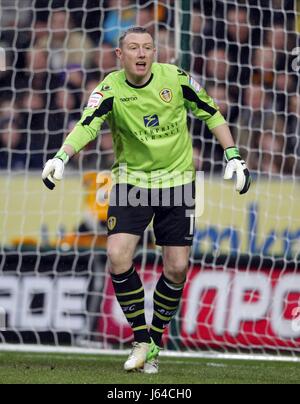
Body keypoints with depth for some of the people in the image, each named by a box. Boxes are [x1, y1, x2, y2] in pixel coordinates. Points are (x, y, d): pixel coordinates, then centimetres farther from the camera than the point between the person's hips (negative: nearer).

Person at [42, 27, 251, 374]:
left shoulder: (175, 78, -9)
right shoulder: (110, 90, -14)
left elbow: (210, 113, 5)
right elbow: (87, 125, -29)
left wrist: (233, 156, 2)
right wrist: (61, 156, -47)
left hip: (177, 179, 1)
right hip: (131, 181, -1)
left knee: (177, 269, -2)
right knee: (117, 256, -18)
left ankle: (155, 342, 19)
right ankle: (141, 341, -1)